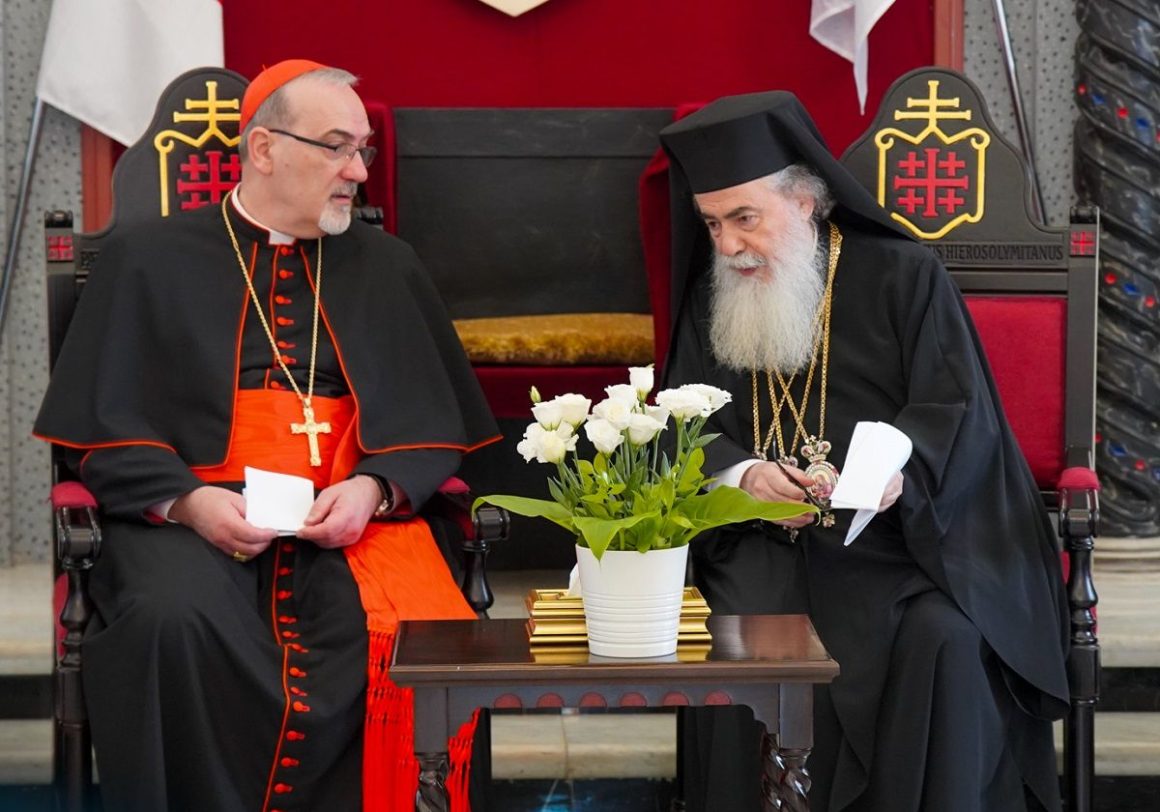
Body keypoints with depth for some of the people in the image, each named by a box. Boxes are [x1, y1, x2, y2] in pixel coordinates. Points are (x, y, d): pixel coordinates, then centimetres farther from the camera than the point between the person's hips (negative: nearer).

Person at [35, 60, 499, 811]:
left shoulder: (386, 266, 16)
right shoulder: (148, 259, 9)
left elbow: (434, 424, 13)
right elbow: (106, 426, 5)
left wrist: (373, 490, -7)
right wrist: (186, 499, -13)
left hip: (352, 517, 2)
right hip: (192, 515, -1)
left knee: (396, 631, -30)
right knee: (176, 620, -34)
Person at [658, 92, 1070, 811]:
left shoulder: (904, 276, 1)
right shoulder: (709, 301, 12)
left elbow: (956, 409, -6)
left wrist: (898, 468, -28)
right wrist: (741, 474, -15)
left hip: (907, 539, -2)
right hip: (767, 545, 3)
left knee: (943, 644, -30)